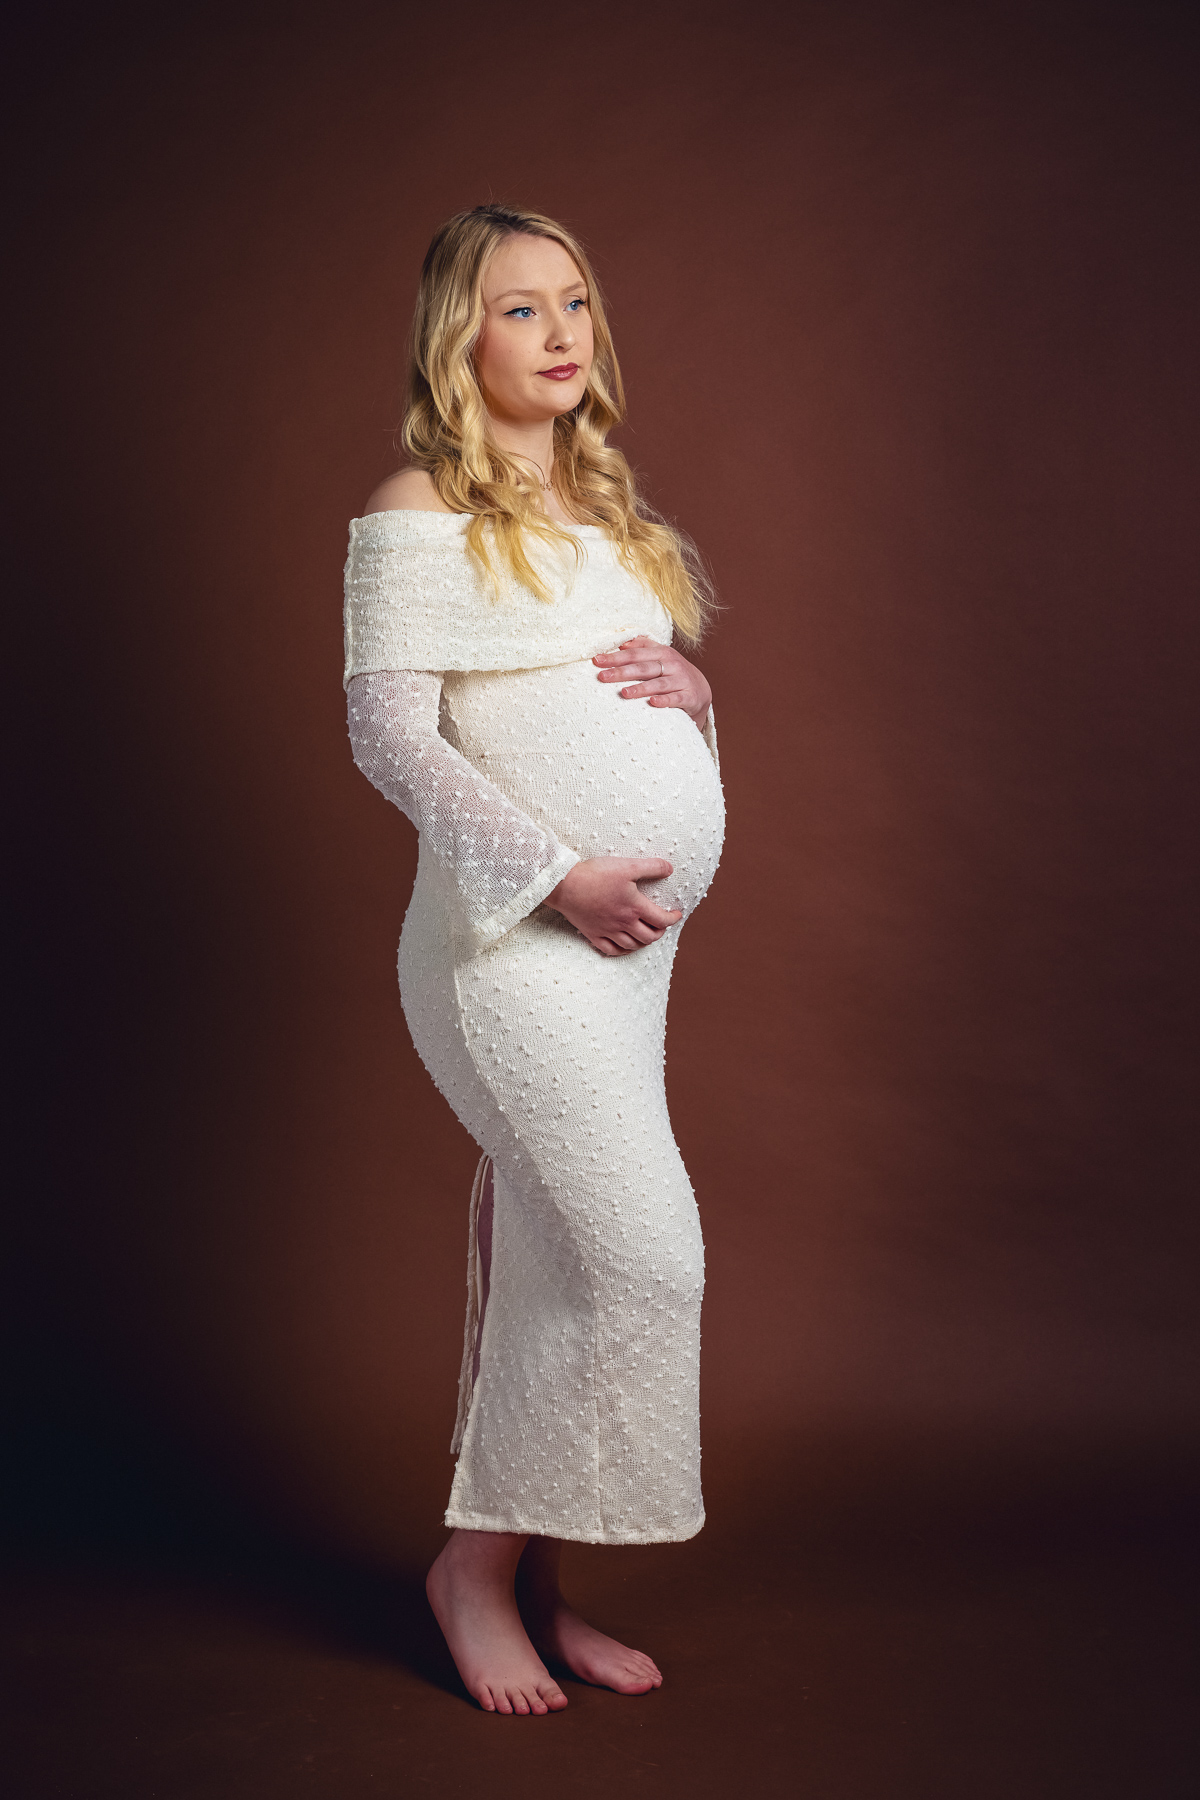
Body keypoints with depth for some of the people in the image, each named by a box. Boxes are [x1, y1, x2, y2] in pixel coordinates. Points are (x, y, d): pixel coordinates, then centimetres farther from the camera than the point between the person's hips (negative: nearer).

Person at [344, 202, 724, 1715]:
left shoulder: (604, 510, 19)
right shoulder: (418, 512, -4)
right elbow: (389, 734, -12)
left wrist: (690, 695, 0)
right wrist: (557, 872, -17)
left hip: (630, 936, 7)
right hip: (512, 933, -7)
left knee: (559, 1258, 11)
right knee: (644, 1251, -11)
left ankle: (533, 1588, 22)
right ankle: (480, 1563, 8)